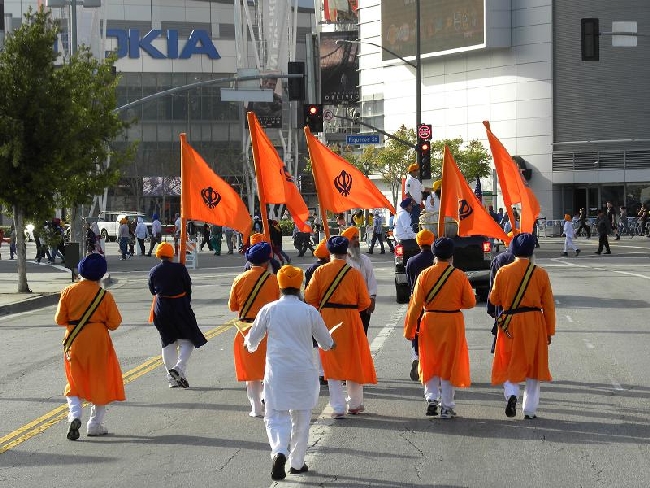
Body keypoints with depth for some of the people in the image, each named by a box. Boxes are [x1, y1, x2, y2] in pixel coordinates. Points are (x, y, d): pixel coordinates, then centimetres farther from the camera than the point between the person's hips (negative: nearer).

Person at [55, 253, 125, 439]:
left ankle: (74, 415, -12)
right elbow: (114, 322, -5)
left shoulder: (68, 291, -4)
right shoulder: (105, 296, -8)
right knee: (100, 382, 12)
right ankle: (95, 424, 14)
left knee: (75, 382, 13)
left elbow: (59, 319, 0)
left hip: (74, 342, 2)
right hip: (98, 342, -2)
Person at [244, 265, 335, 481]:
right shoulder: (310, 311, -4)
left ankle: (279, 452, -23)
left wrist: (250, 346, 32)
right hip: (303, 373, 1)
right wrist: (330, 344, 33)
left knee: (276, 416, 3)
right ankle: (297, 462, 20)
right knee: (301, 418, 14)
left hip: (276, 372, -1)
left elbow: (251, 340, 7)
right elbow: (326, 342, 9)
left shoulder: (269, 310, -5)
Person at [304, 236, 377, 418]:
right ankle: (355, 404, 24)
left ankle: (338, 407, 0)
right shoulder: (354, 274, -6)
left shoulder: (320, 271, -4)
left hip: (327, 320, 0)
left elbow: (309, 298, -3)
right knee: (354, 361, 15)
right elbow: (365, 302, -3)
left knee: (332, 364, 6)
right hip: (350, 321, 0)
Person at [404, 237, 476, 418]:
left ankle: (431, 398, 4)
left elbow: (416, 304, -4)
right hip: (453, 322, -1)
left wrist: (409, 329, 3)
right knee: (449, 364, 7)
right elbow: (470, 302, -2)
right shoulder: (460, 276, -6)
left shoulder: (425, 275, -5)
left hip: (430, 322, 1)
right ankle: (446, 407, 9)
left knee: (430, 363, 16)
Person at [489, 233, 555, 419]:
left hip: (510, 323, 0)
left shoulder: (503, 272, -4)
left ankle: (511, 394, -17)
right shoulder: (540, 274, -3)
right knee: (533, 366, 10)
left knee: (509, 364, 11)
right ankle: (530, 410, 13)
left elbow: (494, 300, 5)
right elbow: (548, 305, 1)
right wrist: (549, 332, 9)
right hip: (534, 323, 0)